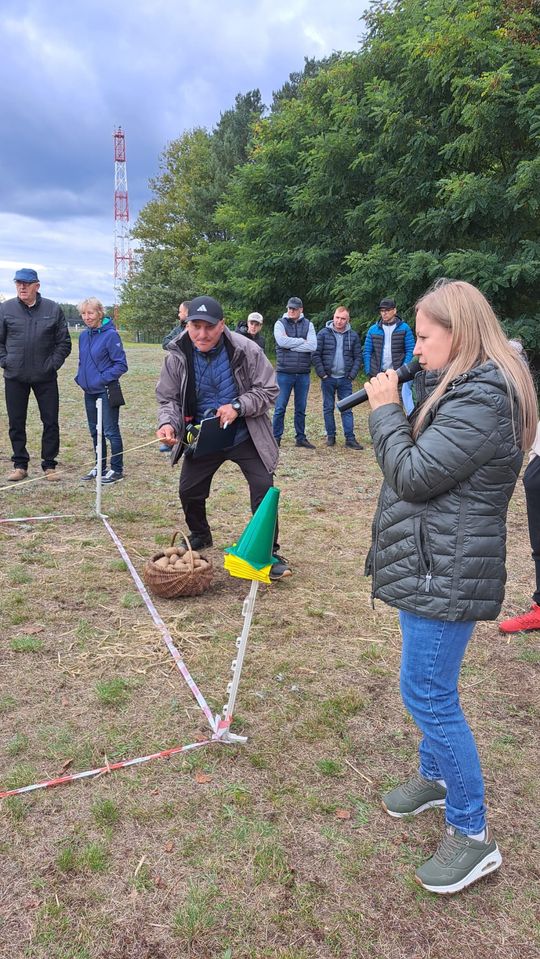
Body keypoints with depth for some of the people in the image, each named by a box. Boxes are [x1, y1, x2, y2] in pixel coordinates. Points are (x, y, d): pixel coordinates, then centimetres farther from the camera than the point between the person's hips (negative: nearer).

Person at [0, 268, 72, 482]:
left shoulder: (53, 309, 0)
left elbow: (64, 342, 4)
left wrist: (53, 364, -5)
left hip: (45, 377, -1)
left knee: (51, 422, 2)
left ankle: (49, 464, 14)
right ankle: (20, 464, 20)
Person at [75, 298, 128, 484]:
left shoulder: (110, 335, -13)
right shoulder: (84, 336, 8)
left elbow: (121, 365, -13)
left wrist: (102, 379, -17)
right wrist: (80, 377, 5)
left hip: (106, 392, -7)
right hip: (89, 392, 7)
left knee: (111, 431, -1)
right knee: (95, 431, 14)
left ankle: (116, 469, 9)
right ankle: (100, 467, 26)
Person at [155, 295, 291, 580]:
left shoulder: (246, 350, -18)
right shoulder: (177, 356, -10)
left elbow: (268, 390, -11)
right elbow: (168, 398, -2)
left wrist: (238, 407, -27)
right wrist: (168, 423, -25)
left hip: (245, 436, -2)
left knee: (264, 488, -11)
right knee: (189, 491, 9)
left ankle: (269, 551, 5)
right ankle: (200, 536, 39)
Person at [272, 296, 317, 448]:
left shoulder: (308, 325, 7)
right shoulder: (280, 323, 3)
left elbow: (313, 346, -8)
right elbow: (282, 341, -16)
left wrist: (291, 344, -10)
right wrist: (302, 341, -8)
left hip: (303, 374, 2)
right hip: (285, 372, -2)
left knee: (301, 408, 10)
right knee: (280, 407, 0)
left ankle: (301, 437, 18)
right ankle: (276, 437, 8)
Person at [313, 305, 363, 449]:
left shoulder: (353, 336, 4)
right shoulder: (323, 333, -2)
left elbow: (358, 357, 6)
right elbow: (316, 355, -3)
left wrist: (352, 375, -2)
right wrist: (322, 374, -8)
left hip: (345, 379, 1)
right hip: (328, 378, -1)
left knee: (347, 409, 1)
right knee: (328, 408, 7)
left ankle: (350, 438, 3)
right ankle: (330, 436, 17)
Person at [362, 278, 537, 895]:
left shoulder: (481, 399, -21)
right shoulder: (461, 387, 11)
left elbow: (413, 474, -23)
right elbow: (422, 455, 14)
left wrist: (385, 408, -11)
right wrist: (395, 406, 0)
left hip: (446, 572, -10)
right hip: (430, 563, 10)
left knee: (427, 693, -2)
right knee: (429, 687, 23)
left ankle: (473, 835, 14)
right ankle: (436, 776, 44)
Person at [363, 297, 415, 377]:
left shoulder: (404, 328, 1)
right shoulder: (373, 329, 7)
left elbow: (410, 351, -2)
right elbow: (367, 352, 8)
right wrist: (368, 371, -3)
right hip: (377, 374, 2)